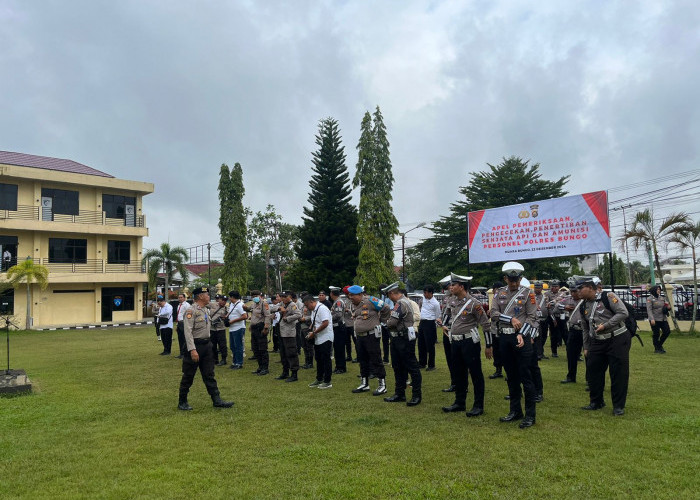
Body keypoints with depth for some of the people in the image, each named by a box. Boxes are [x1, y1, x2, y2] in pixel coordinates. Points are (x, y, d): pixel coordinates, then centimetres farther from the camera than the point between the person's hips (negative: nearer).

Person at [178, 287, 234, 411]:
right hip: (195, 346, -8)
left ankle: (217, 400, 11)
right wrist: (192, 350, -28)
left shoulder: (206, 310, 12)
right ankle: (182, 402, 18)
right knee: (188, 376, 5)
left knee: (209, 375, 9)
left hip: (207, 345, 8)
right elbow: (188, 331, -22)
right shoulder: (191, 311, -15)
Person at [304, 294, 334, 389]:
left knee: (326, 359, -3)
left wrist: (314, 333, -20)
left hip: (325, 339, -10)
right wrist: (312, 332, 3)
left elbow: (325, 323, -26)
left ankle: (327, 382, 5)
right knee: (319, 360, 17)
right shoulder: (313, 310, 13)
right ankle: (319, 379, 28)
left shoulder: (322, 309, -18)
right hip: (318, 339, 10)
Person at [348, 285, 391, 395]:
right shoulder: (354, 305, 10)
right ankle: (364, 384, 27)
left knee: (375, 360, -4)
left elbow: (386, 308, -13)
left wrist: (380, 320, -2)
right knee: (363, 360, 15)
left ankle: (382, 385, 5)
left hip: (372, 335, -8)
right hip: (360, 336, 8)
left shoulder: (370, 301, -15)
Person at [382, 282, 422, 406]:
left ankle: (417, 395, 6)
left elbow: (392, 322, -23)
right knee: (398, 367, 15)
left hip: (405, 340, -11)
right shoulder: (403, 301, 16)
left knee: (412, 367, -2)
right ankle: (400, 394, 24)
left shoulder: (401, 303, -19)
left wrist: (387, 322, -4)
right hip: (397, 339, 11)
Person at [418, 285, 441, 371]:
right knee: (421, 344, 13)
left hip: (429, 323, -7)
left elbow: (437, 317, -7)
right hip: (422, 322, 7)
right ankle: (422, 363, 25)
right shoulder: (424, 298, 2)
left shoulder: (435, 303, -14)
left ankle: (431, 365, 7)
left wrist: (435, 328, -4)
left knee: (430, 345, -2)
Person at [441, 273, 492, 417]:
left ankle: (478, 406, 11)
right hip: (455, 343, 7)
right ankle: (459, 403, 26)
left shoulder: (474, 303, -14)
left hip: (470, 342, -7)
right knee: (459, 374, 15)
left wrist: (489, 346, -10)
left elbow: (486, 324, -11)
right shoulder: (452, 303, 7)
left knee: (475, 374, 2)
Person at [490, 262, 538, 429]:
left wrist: (521, 334, -18)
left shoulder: (527, 293, -1)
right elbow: (493, 313, -2)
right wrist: (511, 319, -15)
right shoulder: (499, 293, 8)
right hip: (505, 338, 4)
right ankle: (515, 411, 23)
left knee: (525, 377, -3)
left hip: (521, 338, -4)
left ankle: (530, 415, 6)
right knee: (511, 376, 12)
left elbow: (532, 317, -6)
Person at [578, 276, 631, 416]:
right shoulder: (584, 306, 10)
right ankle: (596, 402, 23)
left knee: (618, 373, -2)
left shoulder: (608, 297, -10)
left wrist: (605, 325, -20)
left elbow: (623, 313, -17)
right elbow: (586, 329, 20)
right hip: (597, 342, 7)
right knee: (593, 371, 7)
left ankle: (618, 406, 10)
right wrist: (586, 347, 18)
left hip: (617, 339, -7)